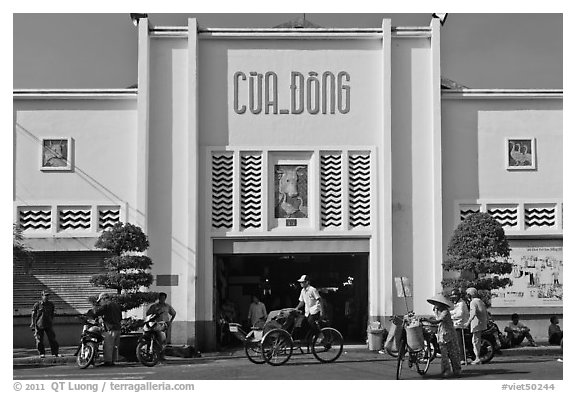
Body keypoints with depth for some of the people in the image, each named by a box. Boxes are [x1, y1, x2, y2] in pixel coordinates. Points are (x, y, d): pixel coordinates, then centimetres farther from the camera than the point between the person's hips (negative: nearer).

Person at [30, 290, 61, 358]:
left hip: (49, 324, 3)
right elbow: (33, 315, 0)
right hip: (39, 324, -3)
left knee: (52, 338, -1)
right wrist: (33, 324, -6)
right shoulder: (37, 305, -2)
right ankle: (42, 353, 13)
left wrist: (52, 323, 19)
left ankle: (55, 353, 4)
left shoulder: (51, 304, 9)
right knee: (39, 339, 1)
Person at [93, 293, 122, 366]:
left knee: (108, 346, -6)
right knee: (115, 346, 11)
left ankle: (108, 361, -8)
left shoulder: (106, 306, -9)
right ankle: (113, 360, 14)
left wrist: (96, 305, 2)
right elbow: (120, 317, 22)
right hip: (118, 328, 8)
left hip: (110, 329, -8)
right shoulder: (116, 304, 16)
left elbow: (96, 312, -13)